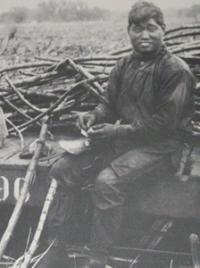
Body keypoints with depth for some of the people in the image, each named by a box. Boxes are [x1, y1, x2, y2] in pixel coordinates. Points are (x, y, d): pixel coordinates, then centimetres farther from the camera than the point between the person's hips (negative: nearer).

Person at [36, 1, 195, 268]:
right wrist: (93, 116, -8)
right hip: (121, 140, 7)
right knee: (63, 168, -9)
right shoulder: (125, 65, 9)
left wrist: (118, 131, -20)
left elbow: (164, 123, -17)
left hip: (161, 146, -7)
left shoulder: (176, 70, -12)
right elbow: (110, 105, 15)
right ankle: (56, 245, 0)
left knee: (107, 181, -33)